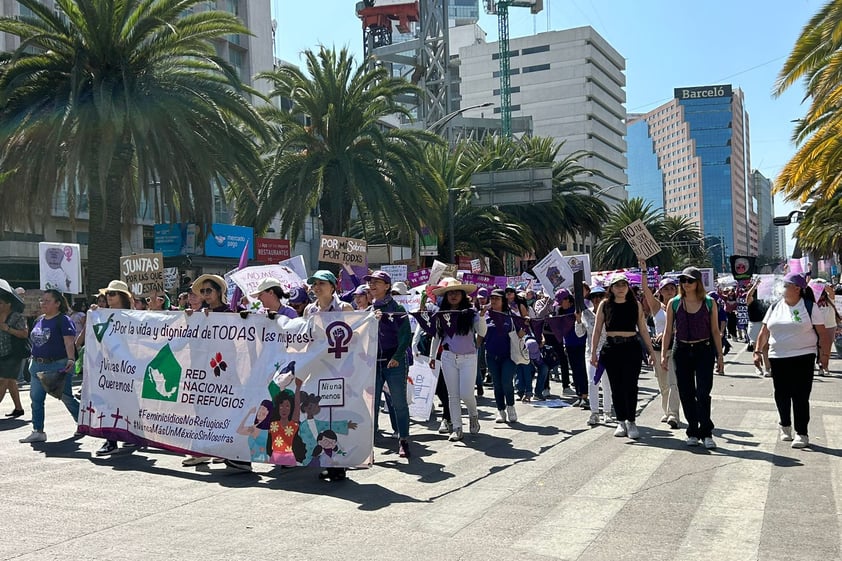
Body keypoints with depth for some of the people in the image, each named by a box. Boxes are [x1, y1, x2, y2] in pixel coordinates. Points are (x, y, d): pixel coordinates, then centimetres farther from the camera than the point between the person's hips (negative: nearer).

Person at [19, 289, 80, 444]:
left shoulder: (63, 320, -9)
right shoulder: (39, 320, 14)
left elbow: (69, 342, -19)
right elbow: (35, 341, 22)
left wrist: (70, 359, -31)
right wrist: (34, 360, 19)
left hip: (58, 365, -8)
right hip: (38, 365, 8)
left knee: (66, 397, 0)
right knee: (36, 398, 6)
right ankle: (38, 432, 11)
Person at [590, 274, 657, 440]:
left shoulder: (635, 305, 5)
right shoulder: (605, 305, 5)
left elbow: (643, 330, 8)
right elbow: (597, 330, 6)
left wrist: (651, 351, 5)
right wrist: (593, 352, 1)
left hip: (631, 348, -1)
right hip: (611, 349, 1)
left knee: (630, 386, -5)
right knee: (616, 387, 5)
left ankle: (631, 422, 8)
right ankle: (621, 422, 16)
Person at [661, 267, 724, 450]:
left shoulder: (709, 302, 1)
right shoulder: (674, 303, 2)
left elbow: (715, 331, 6)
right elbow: (668, 330, 6)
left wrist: (719, 355, 3)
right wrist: (664, 353, 0)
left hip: (704, 351, -1)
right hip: (682, 351, 2)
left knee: (703, 393, -8)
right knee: (686, 394, 5)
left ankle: (706, 433, 1)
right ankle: (692, 432, 16)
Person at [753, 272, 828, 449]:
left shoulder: (809, 307, -3)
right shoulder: (775, 307, 8)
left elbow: (823, 332, -2)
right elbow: (764, 332, 11)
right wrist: (757, 351, 3)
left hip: (803, 357, -4)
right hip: (778, 358, 4)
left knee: (800, 397, -3)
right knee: (781, 395, 10)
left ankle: (802, 433, 5)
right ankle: (785, 426, 31)